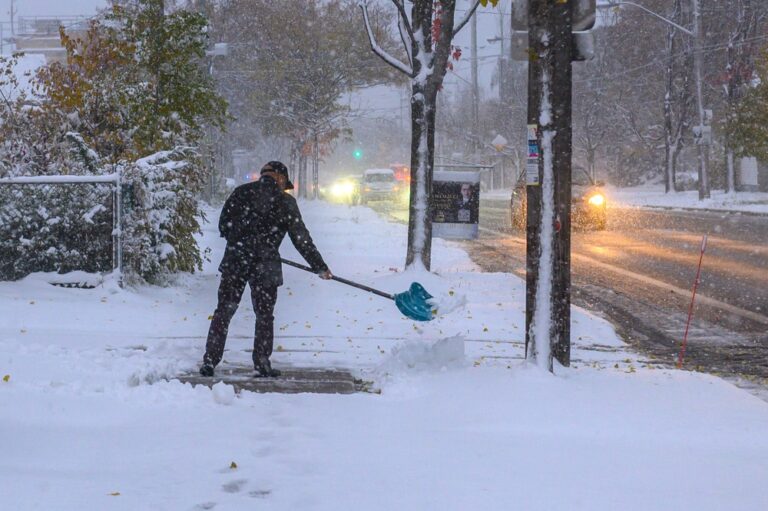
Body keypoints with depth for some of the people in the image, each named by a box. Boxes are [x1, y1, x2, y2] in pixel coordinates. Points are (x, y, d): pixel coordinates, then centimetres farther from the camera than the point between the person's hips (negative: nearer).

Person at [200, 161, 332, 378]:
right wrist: (320, 267, 9)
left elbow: (223, 226, 7)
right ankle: (262, 364, 12)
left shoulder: (242, 192, 5)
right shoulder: (285, 202, 1)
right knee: (264, 315, 11)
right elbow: (301, 239, 2)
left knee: (224, 311, 9)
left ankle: (209, 361, 6)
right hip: (265, 266, -1)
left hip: (234, 262, 2)